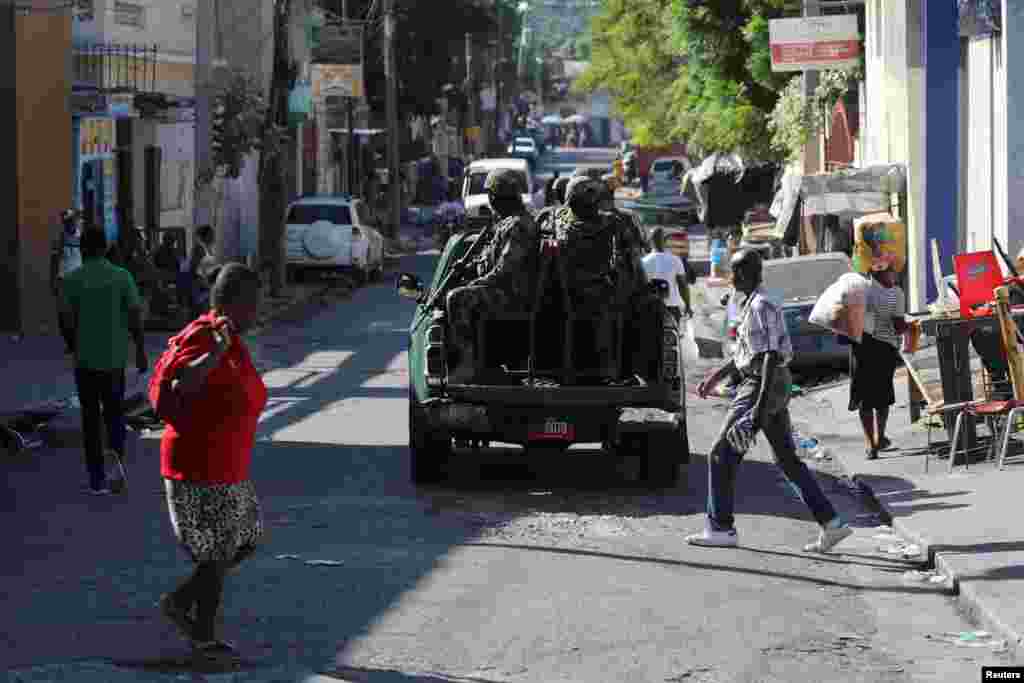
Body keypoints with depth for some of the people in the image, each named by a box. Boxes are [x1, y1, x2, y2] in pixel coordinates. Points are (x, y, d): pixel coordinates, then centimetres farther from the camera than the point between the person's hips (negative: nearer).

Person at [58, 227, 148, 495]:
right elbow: (135, 318, -6)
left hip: (85, 359, -1)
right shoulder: (122, 277, -4)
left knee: (91, 416, 8)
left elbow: (66, 322, -6)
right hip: (115, 357, 1)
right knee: (114, 412, 19)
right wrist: (140, 351, 5)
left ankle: (97, 478, 6)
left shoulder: (72, 280, -7)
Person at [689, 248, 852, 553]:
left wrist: (760, 406, -27)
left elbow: (771, 356, -23)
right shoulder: (752, 304, 15)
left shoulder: (761, 306, -17)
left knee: (722, 455, -2)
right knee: (788, 460, 10)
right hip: (777, 389, 10)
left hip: (763, 387, -10)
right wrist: (716, 377, 27)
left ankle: (720, 528, 3)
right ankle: (831, 523, 6)